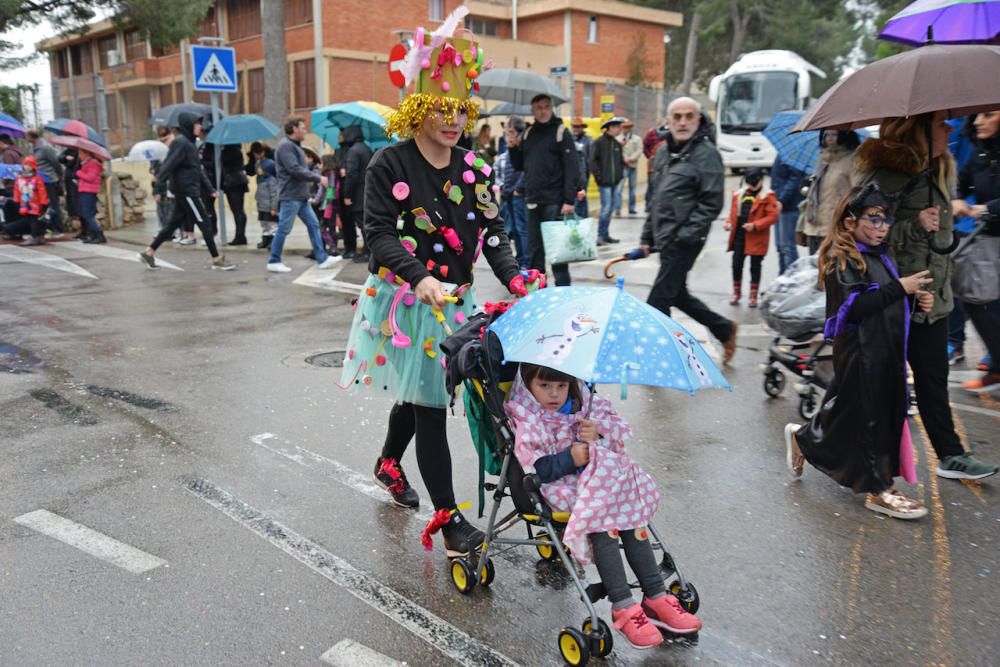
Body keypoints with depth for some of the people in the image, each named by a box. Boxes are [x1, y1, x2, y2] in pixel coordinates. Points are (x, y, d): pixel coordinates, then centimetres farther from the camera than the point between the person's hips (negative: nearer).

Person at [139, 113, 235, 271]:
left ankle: (148, 253, 21)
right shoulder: (180, 142, -14)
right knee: (204, 223, -4)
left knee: (174, 223, 14)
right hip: (185, 190, -10)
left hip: (187, 191, 10)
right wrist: (159, 190, -24)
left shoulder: (189, 142, 15)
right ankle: (217, 260, 2)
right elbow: (167, 166, -20)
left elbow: (197, 168, 19)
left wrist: (209, 187, 14)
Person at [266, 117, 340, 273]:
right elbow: (295, 169, -22)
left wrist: (310, 180, 6)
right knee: (284, 229, -3)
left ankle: (322, 258, 11)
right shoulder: (285, 146, -14)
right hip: (290, 195, -10)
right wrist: (318, 178, -16)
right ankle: (274, 261, 7)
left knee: (313, 225, 8)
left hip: (301, 195, 10)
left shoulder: (295, 145, 18)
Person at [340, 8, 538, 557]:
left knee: (418, 390, 19)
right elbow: (379, 233, -15)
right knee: (428, 401, -6)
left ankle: (389, 463, 48)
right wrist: (420, 277, -31)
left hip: (453, 300, 5)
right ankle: (448, 517, 4)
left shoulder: (474, 170, 5)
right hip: (405, 300, -5)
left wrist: (514, 279, -15)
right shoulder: (389, 164, -9)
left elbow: (493, 233, 2)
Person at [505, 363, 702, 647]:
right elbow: (535, 470, -11)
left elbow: (620, 429, 9)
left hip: (605, 478, 5)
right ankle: (623, 607, -22)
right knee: (600, 526, -27)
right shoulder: (528, 424, -3)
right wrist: (570, 459, -20)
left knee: (632, 518, -17)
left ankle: (656, 597, -9)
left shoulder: (589, 404, 12)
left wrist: (600, 431, -12)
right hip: (564, 489, -5)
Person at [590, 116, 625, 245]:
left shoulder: (617, 144, 13)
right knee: (606, 208, -6)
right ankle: (601, 236, 5)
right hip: (604, 181, -7)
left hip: (616, 181, 7)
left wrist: (621, 174, 9)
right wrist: (599, 176, -12)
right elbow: (593, 161, -9)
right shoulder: (599, 142, -7)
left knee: (615, 205, 7)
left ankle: (605, 235, 18)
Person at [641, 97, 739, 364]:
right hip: (664, 237, 9)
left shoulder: (706, 153, -9)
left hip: (684, 240, -8)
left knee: (659, 298, -4)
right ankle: (724, 329, 33)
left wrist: (686, 234, -19)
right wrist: (648, 235, 17)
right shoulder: (665, 151, 15)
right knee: (677, 294, 17)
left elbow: (712, 202, -14)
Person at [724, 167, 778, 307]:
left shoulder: (768, 196, -6)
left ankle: (753, 296, 15)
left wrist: (755, 225, -20)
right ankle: (736, 293, 23)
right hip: (739, 236, 4)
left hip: (756, 238, -4)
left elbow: (773, 216, -11)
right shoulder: (738, 194, 10)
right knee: (736, 265, 8)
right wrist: (729, 222, -1)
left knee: (755, 267, 6)